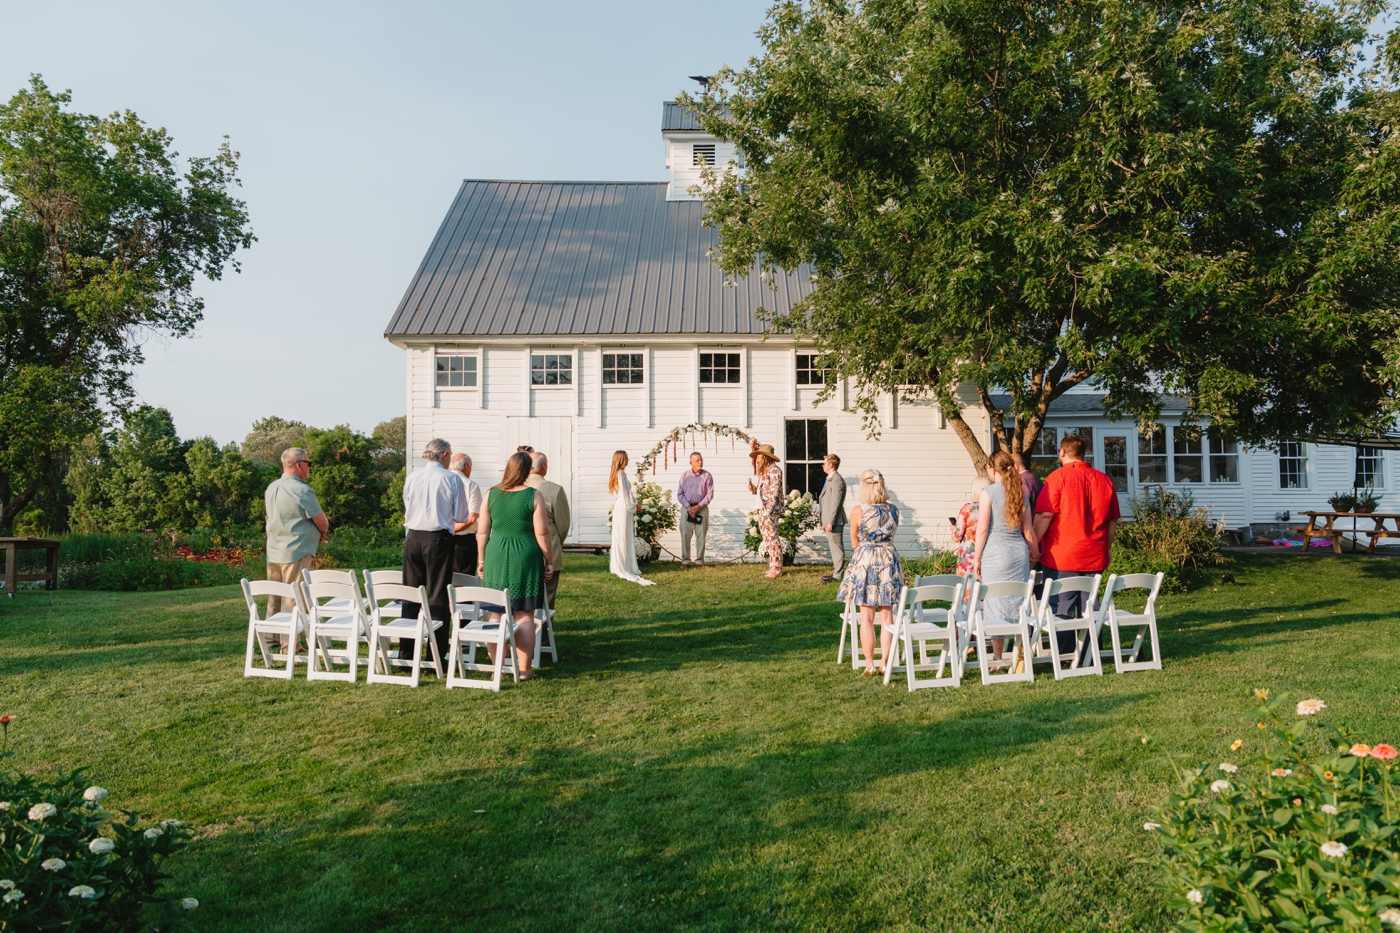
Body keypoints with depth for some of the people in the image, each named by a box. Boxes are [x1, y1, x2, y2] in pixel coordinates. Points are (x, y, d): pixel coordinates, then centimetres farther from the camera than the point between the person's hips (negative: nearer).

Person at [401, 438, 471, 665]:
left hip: (413, 539, 4)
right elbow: (461, 518, -3)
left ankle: (405, 651, 17)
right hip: (439, 539, -3)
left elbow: (407, 510, 14)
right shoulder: (452, 479, -7)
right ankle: (435, 653, 4)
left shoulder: (412, 478, 2)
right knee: (437, 596, 3)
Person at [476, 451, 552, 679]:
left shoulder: (491, 494, 2)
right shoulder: (534, 495, -6)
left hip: (496, 558, 2)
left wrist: (482, 561, 16)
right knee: (524, 616, 4)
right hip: (526, 558, -2)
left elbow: (482, 531, 5)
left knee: (496, 615, 9)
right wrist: (548, 561, 4)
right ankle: (524, 669, 7)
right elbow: (541, 533, -7)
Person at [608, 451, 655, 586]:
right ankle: (624, 568, 0)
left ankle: (619, 567, 17)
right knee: (624, 537, -4)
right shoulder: (621, 474, -14)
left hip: (621, 507, 9)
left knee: (621, 538, 12)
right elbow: (625, 494, -16)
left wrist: (634, 504, 11)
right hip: (624, 508, -9)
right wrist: (634, 506, -6)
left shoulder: (617, 473, 14)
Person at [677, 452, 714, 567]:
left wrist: (698, 507, -11)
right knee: (685, 535, -1)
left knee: (701, 535, 1)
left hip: (702, 508, -1)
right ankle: (685, 560, 6)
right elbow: (679, 494, 3)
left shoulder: (707, 475, 2)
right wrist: (688, 507, -10)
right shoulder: (685, 475, 5)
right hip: (687, 508, 1)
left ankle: (700, 560, 7)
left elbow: (710, 494, -2)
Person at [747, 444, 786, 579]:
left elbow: (774, 492, -17)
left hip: (771, 510, -10)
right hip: (763, 509, 10)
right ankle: (773, 567, 17)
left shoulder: (774, 470, -12)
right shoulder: (764, 471, 17)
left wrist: (767, 511, -21)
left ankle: (777, 569, -1)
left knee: (772, 538, -6)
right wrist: (755, 489, 3)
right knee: (767, 538, 11)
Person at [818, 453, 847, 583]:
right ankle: (837, 571, 21)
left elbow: (835, 503, -20)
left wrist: (830, 522, -20)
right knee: (835, 547, 14)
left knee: (836, 547, -5)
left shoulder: (837, 480, -16)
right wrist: (825, 521, 19)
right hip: (829, 520, 10)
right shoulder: (830, 479, 16)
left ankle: (837, 575, -1)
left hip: (834, 521, -10)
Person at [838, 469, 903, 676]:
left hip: (865, 562, -3)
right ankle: (886, 663, 11)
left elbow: (854, 542, 2)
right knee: (887, 616, 8)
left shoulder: (858, 511, -10)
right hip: (889, 560, 3)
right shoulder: (893, 511, 0)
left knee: (867, 617, 4)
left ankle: (870, 664, 6)